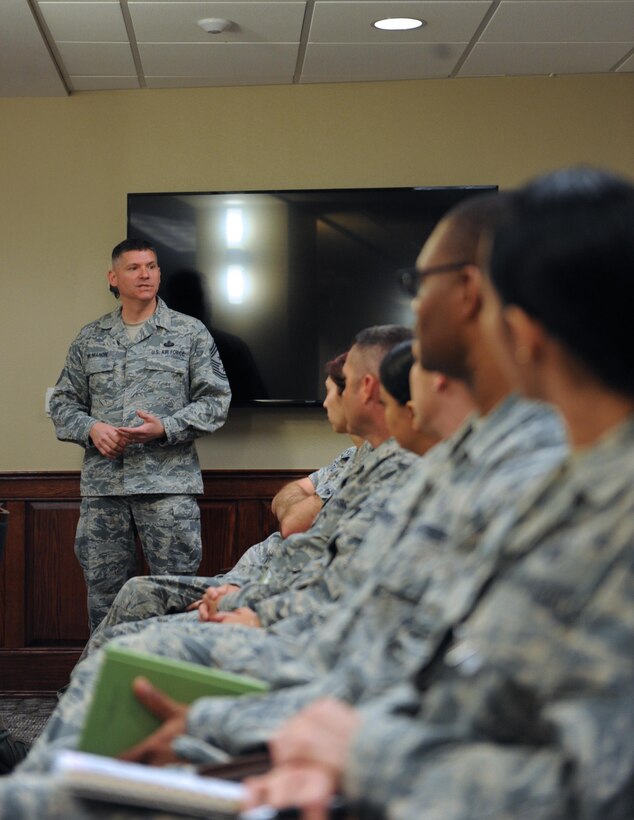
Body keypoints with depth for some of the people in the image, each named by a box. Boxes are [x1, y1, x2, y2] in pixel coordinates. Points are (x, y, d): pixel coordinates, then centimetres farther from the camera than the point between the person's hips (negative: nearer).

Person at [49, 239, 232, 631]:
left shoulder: (190, 333, 5)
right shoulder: (90, 339, 13)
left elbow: (215, 400, 1)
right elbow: (64, 403, 16)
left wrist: (165, 428, -12)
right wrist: (91, 428, -5)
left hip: (168, 483, -3)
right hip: (102, 485, 3)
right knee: (104, 594, 8)